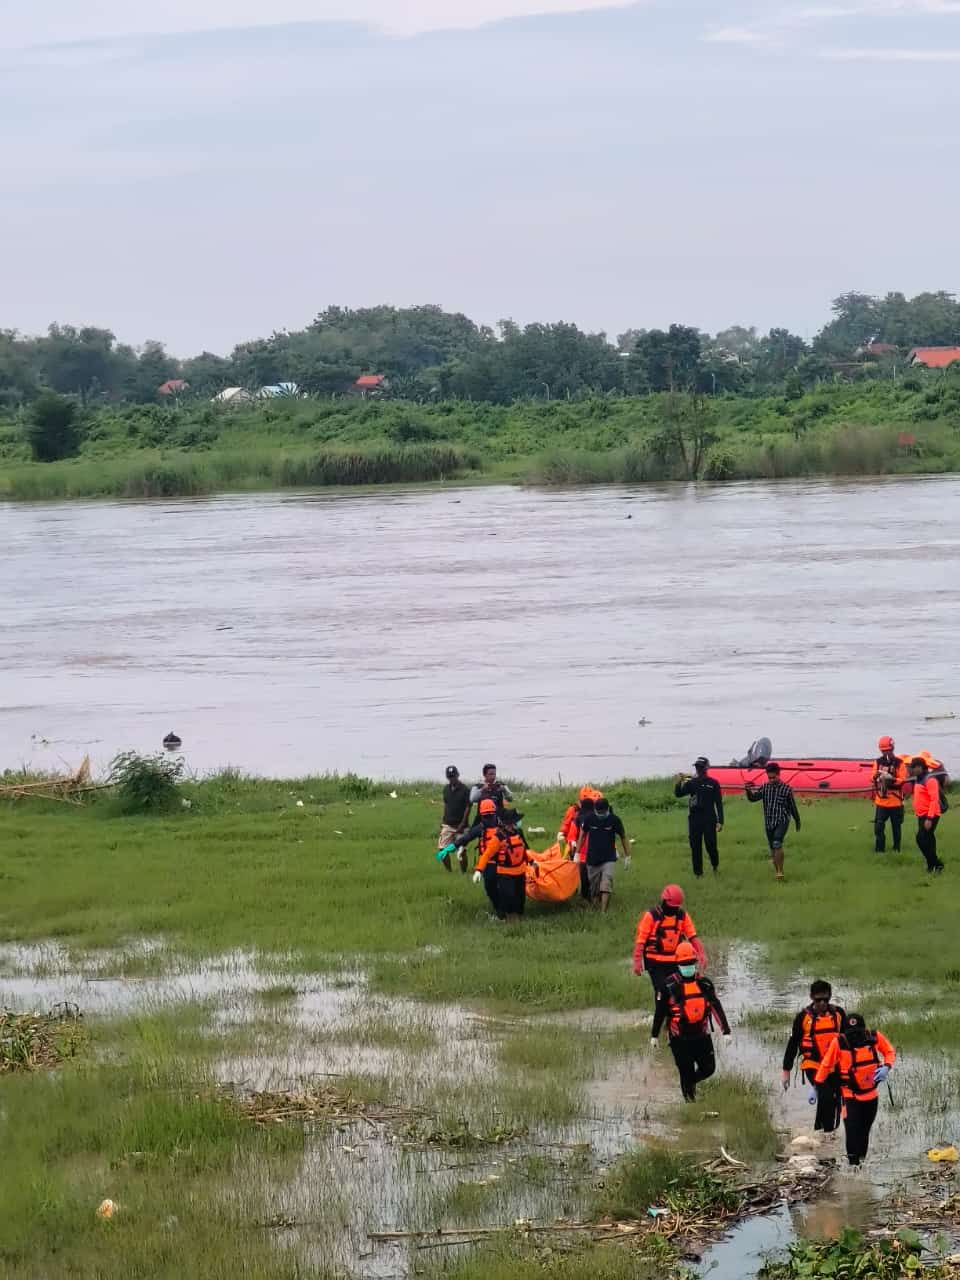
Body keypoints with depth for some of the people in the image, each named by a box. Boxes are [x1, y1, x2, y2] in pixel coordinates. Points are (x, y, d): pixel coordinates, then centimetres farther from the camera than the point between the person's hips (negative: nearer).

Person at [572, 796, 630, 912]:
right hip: (592, 859, 2)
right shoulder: (588, 818, -8)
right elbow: (582, 835, 6)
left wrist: (627, 856, 7)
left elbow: (623, 837, 3)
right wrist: (576, 853, 6)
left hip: (609, 859, -2)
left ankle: (603, 912, -22)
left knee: (606, 885, -18)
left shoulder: (614, 820, -10)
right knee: (594, 887, 6)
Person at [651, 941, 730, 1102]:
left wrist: (726, 1031, -4)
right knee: (686, 1072, 1)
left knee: (708, 1068, 7)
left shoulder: (704, 983, 2)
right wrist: (654, 1035, 3)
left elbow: (716, 1007, 2)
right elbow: (660, 1011, 0)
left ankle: (690, 1082, 36)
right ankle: (689, 1098, 18)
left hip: (702, 1034, 3)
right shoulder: (670, 985, -7)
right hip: (680, 1038, -3)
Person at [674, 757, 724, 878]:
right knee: (695, 847, 4)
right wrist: (679, 782, -18)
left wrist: (720, 821, -6)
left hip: (709, 820, -3)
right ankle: (698, 873, 12)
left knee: (710, 845, -2)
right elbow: (678, 794, 1)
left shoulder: (713, 783, 0)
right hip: (694, 819, 3)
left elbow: (719, 803, 0)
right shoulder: (691, 783, 8)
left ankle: (715, 865, 27)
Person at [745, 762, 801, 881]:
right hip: (769, 823, 4)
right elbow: (753, 798, -6)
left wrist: (797, 821, 15)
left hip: (782, 821, -4)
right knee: (773, 849, 8)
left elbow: (792, 806, 5)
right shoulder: (765, 788, 5)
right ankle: (777, 872, 20)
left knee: (777, 844, -24)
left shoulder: (786, 789, -3)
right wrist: (749, 791, -28)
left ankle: (780, 871, -18)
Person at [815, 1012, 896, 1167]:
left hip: (871, 1095, 3)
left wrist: (886, 1067, -14)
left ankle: (862, 1160, 27)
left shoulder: (875, 1038, -11)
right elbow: (826, 1065, -6)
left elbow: (889, 1052, 5)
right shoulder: (838, 1043, -18)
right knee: (852, 1131, -14)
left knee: (864, 1132, 14)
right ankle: (853, 1164, -10)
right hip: (850, 1095, -3)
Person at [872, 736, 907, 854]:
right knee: (878, 826, -5)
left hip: (895, 801, -2)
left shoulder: (899, 763, -3)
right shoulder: (878, 762, 7)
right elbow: (873, 778, 6)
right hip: (881, 801, 2)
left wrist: (892, 779, -26)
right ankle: (880, 849, 1)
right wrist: (877, 777, -17)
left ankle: (897, 848, 19)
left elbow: (902, 779, -9)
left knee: (896, 827, 7)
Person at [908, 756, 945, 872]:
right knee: (927, 840, 12)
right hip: (922, 815, 10)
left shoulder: (930, 779, -17)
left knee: (922, 839, -14)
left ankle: (936, 864, -7)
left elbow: (934, 800, -22)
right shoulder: (918, 779, 12)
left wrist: (929, 819, -26)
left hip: (930, 816, -9)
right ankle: (932, 865, 20)